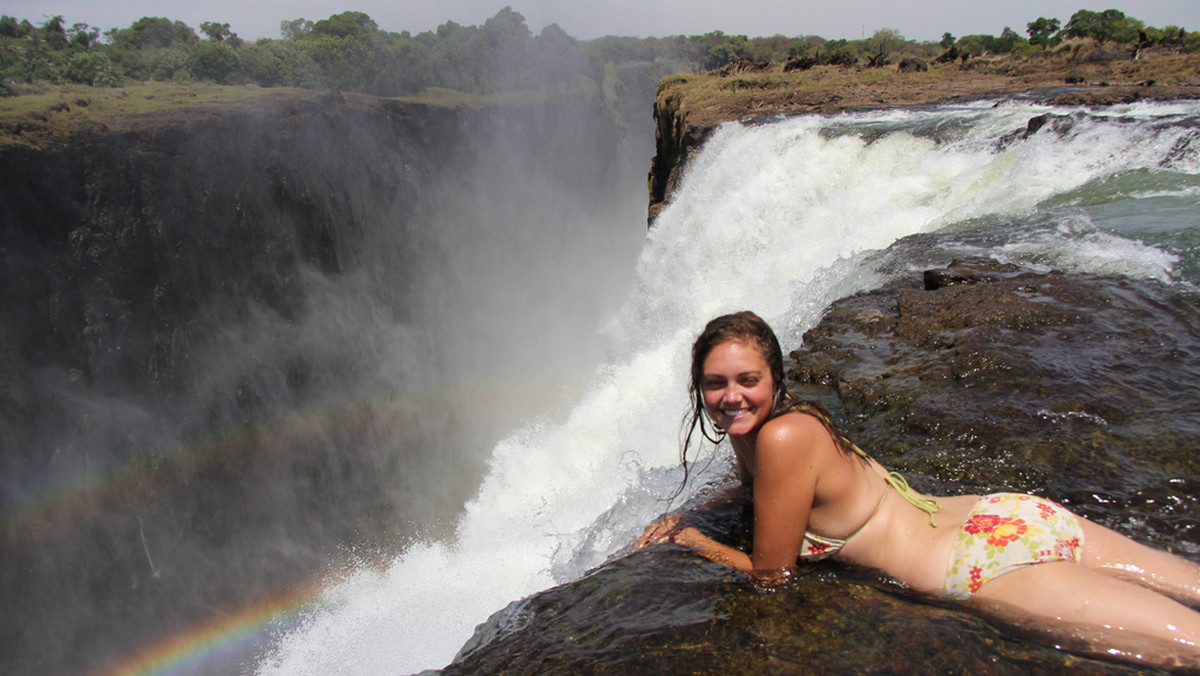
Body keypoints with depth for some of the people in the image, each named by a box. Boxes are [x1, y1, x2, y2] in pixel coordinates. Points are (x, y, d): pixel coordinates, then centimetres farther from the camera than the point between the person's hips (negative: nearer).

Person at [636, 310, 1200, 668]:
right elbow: (756, 488, 28)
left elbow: (769, 572, -13)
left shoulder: (784, 436, -23)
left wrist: (685, 537, -1)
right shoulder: (750, 428, 3)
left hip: (995, 562, -8)